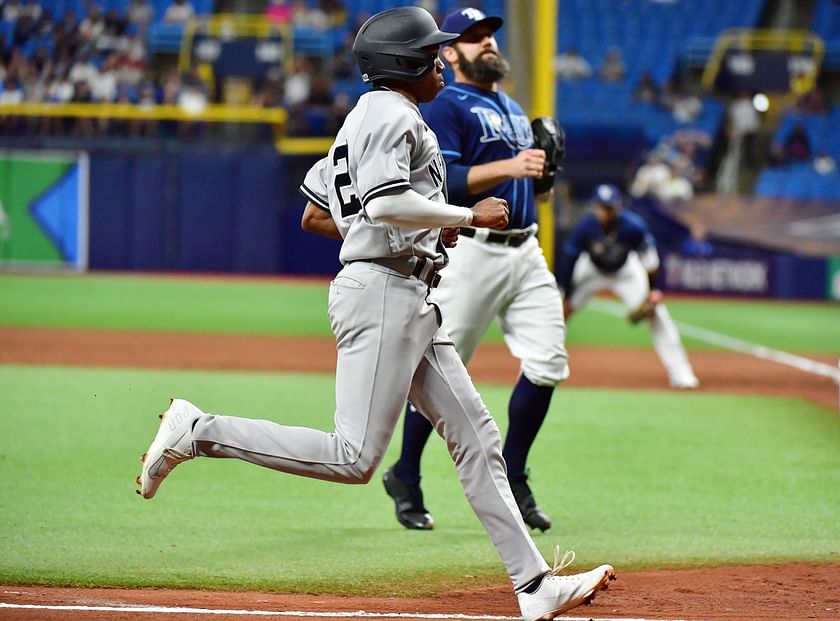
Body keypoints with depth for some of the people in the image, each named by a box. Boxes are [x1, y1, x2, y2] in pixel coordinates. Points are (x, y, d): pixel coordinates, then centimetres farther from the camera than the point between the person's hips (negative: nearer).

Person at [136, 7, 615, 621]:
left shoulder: (362, 118, 21)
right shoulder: (395, 114, -9)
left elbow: (315, 215, 23)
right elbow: (386, 202, -25)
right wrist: (468, 215, -13)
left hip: (412, 304, 11)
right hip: (383, 293, -11)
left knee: (476, 436, 6)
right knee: (354, 459, -15)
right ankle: (198, 431, -9)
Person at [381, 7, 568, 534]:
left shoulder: (512, 109, 21)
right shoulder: (446, 108, -5)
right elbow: (442, 180, -18)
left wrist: (541, 165, 8)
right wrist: (508, 166, -27)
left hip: (525, 249, 7)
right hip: (471, 250, -7)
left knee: (548, 362, -3)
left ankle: (512, 477, 10)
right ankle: (405, 477, 15)